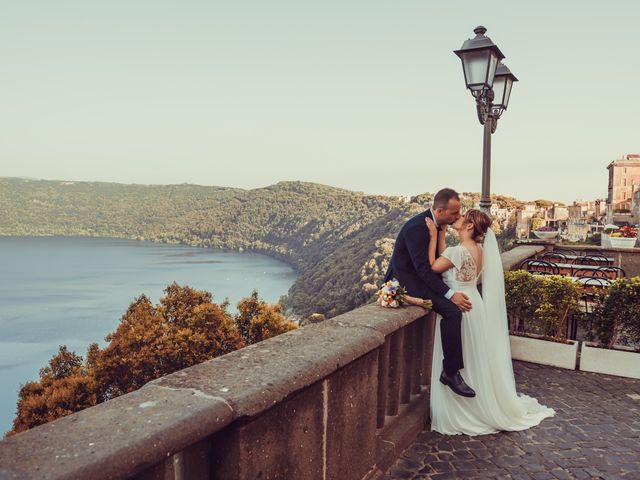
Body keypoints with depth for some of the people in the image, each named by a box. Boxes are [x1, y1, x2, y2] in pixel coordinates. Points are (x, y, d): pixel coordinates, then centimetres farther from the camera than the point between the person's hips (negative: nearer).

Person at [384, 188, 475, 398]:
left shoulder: (437, 224, 5)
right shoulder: (417, 227, -23)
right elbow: (423, 269, -26)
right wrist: (450, 294, -28)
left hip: (419, 277, 10)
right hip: (407, 281, -10)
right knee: (452, 311, -25)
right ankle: (451, 371, -12)